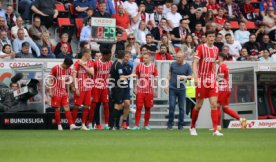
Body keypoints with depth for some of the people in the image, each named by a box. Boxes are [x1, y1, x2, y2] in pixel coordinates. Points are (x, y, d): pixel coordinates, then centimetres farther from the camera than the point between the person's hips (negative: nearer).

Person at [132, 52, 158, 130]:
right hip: (140, 90, -1)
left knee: (148, 108, 5)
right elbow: (136, 77, 8)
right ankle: (137, 125, -3)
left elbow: (155, 79, 9)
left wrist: (155, 90, 5)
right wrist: (135, 88, 2)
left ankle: (146, 125, 15)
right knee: (138, 107, -5)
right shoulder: (139, 66, 3)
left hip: (149, 91, 1)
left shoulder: (153, 67, 3)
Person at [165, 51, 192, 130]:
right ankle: (170, 124, 7)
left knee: (181, 108, 3)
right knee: (171, 106, -1)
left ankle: (181, 125, 11)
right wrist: (167, 85, 9)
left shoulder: (187, 66, 0)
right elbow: (170, 75, 13)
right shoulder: (173, 64, 4)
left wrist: (185, 77, -18)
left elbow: (190, 76, 3)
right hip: (172, 88, 1)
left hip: (182, 89, -1)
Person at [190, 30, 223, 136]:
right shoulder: (201, 47, -7)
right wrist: (196, 77, -22)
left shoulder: (216, 49, 9)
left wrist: (215, 76, 14)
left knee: (214, 104, -5)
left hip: (212, 81, 4)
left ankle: (215, 130, -8)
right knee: (198, 105, 3)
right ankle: (192, 127, 21)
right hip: (202, 81, -4)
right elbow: (195, 63, -12)